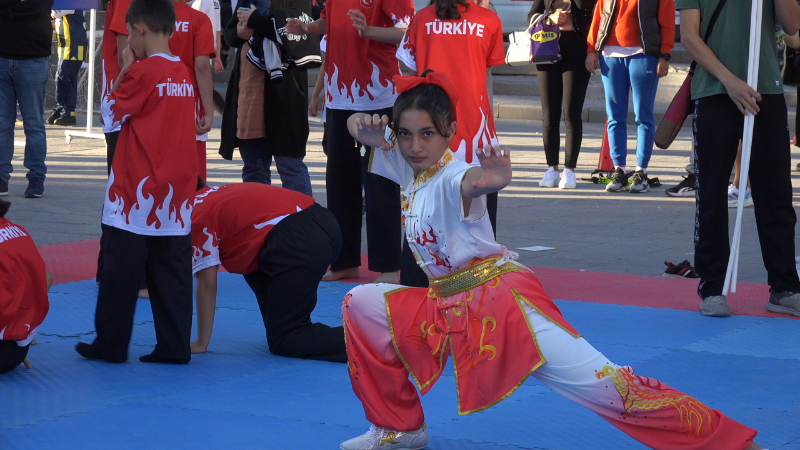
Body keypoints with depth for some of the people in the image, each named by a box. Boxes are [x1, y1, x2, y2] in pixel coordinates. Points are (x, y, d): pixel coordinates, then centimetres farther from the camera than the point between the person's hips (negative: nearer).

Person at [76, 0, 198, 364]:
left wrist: (125, 69, 1)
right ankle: (174, 345, 8)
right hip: (177, 192, 6)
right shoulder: (183, 73, 7)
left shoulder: (142, 71, -13)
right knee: (172, 269, 8)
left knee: (122, 270, 2)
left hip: (138, 188, -6)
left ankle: (110, 344, 8)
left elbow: (111, 114, -4)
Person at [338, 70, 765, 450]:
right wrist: (363, 123, -20)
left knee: (604, 385, -16)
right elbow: (362, 130, 5)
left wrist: (491, 179, -68)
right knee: (361, 305, 3)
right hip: (446, 307, 8)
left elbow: (471, 182, -43)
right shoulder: (409, 166, 4)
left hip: (502, 298, -8)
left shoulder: (450, 178, -19)